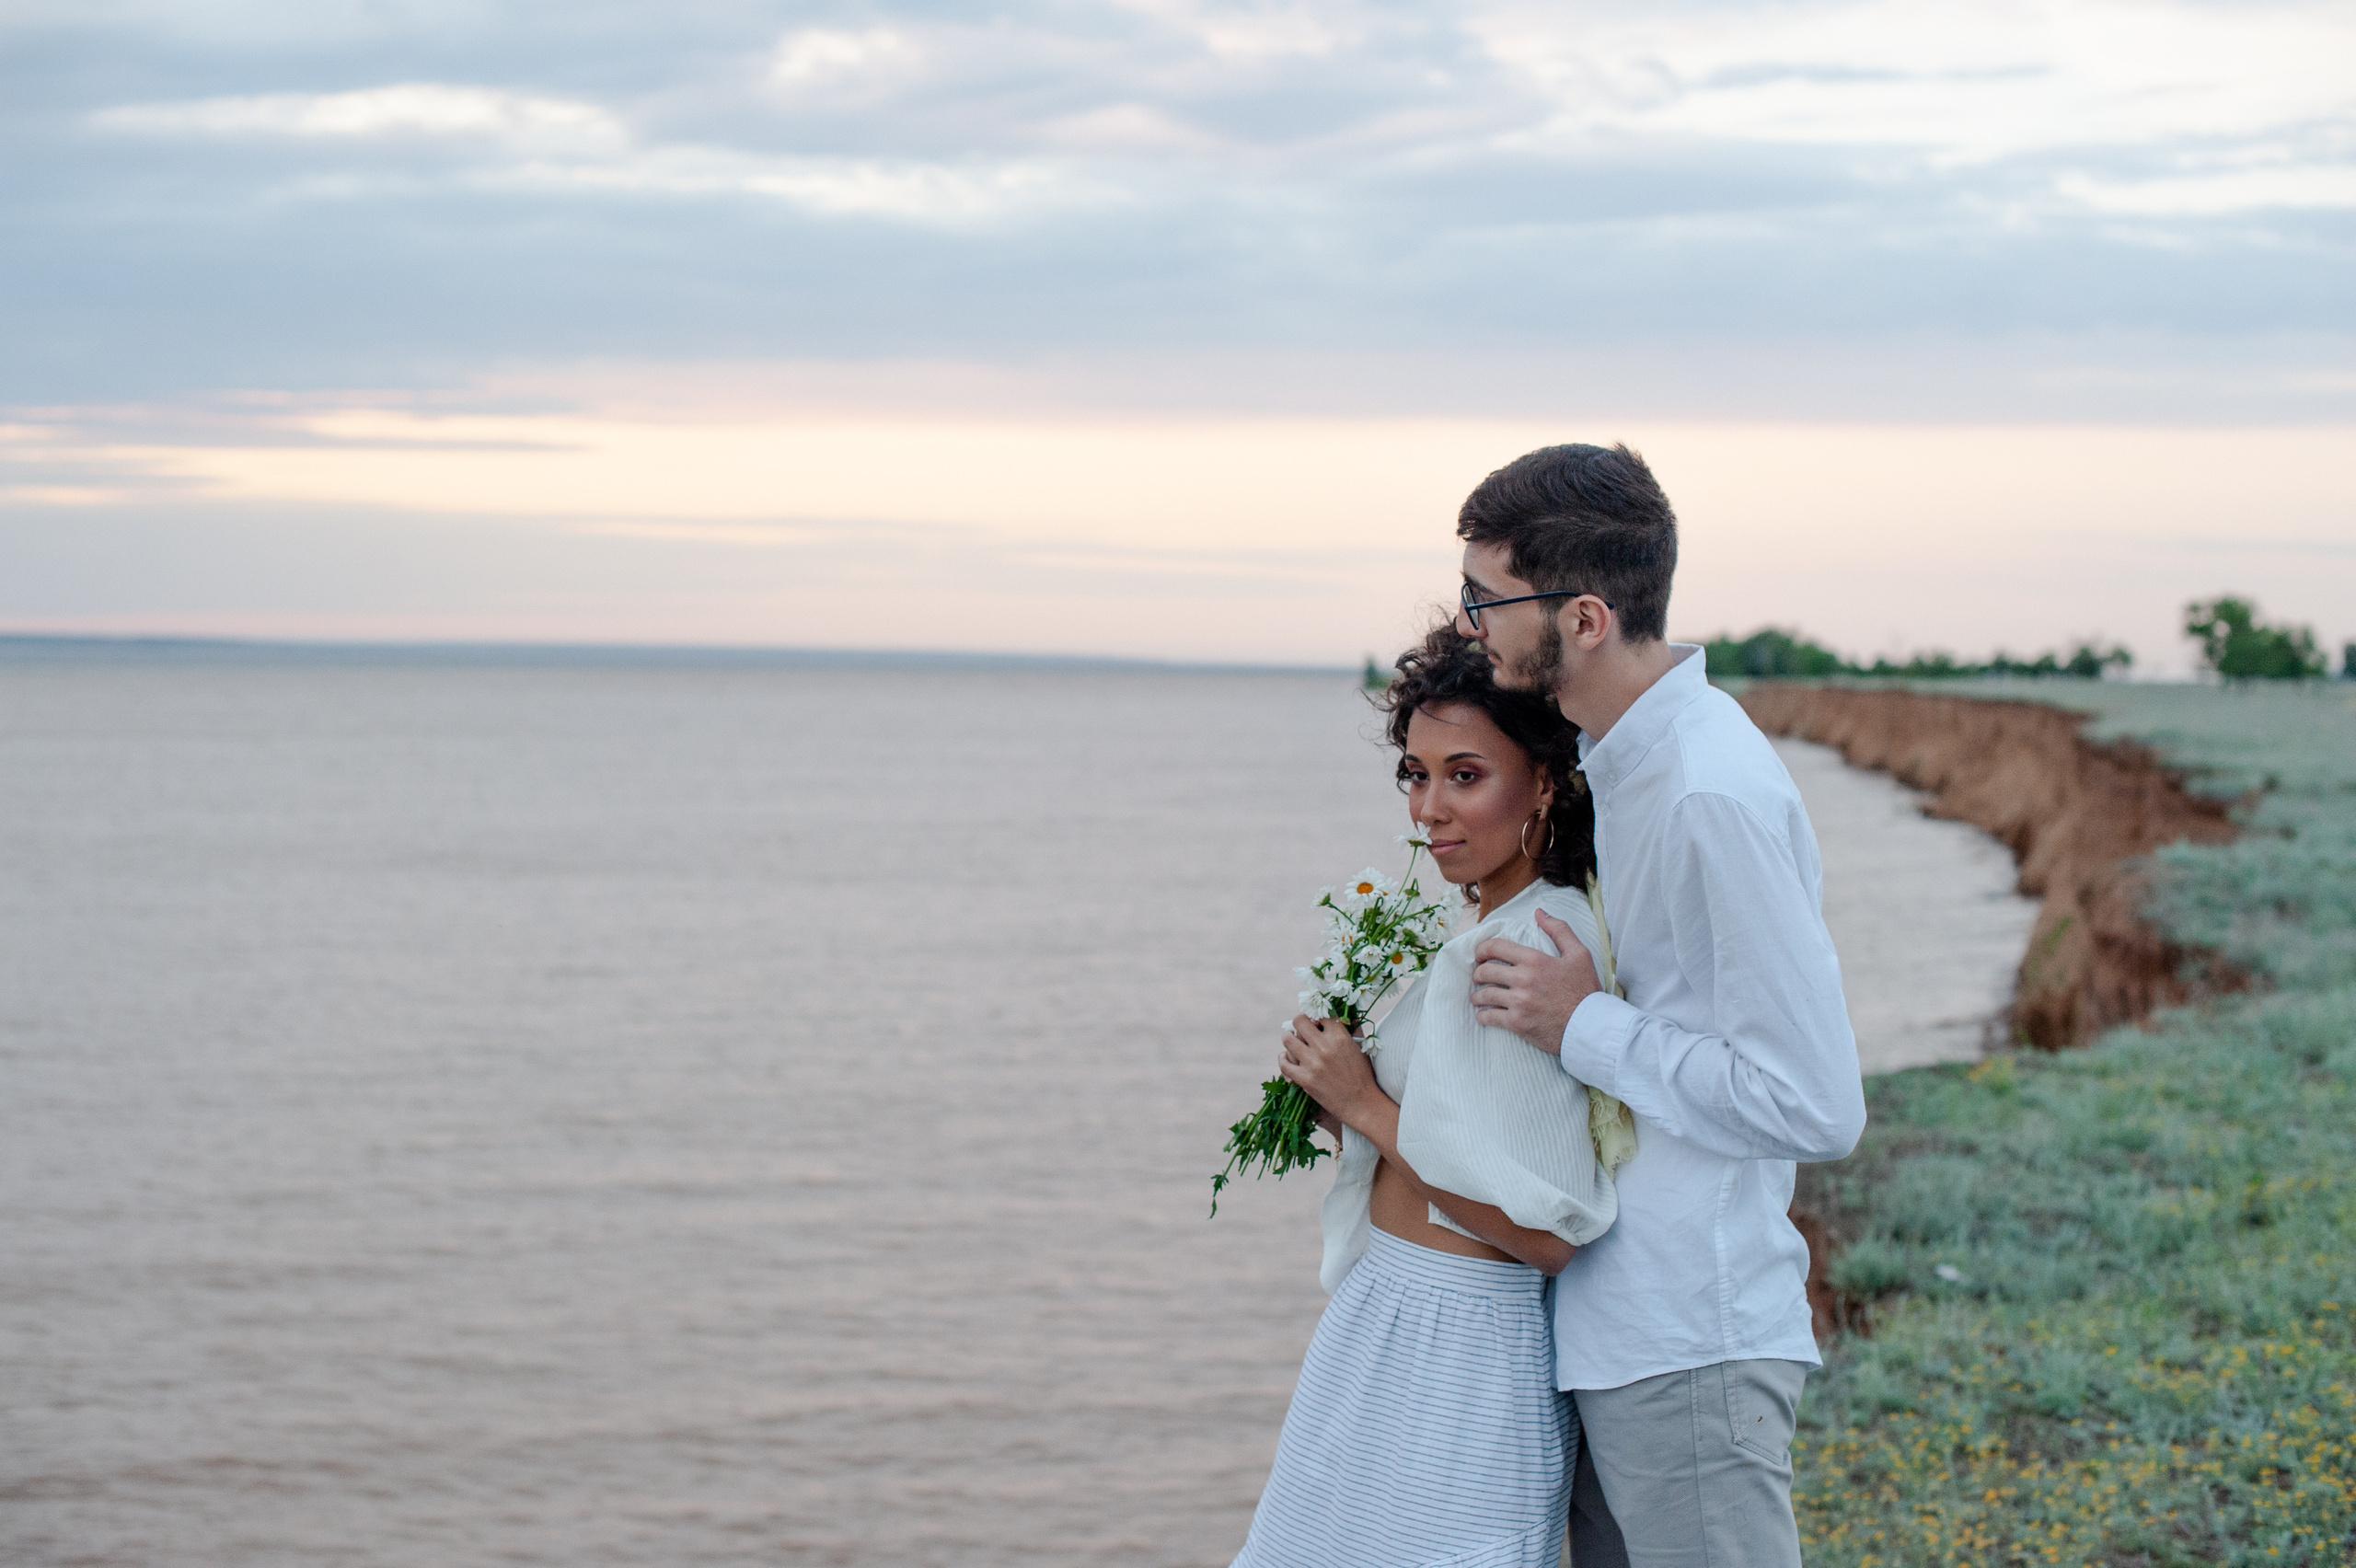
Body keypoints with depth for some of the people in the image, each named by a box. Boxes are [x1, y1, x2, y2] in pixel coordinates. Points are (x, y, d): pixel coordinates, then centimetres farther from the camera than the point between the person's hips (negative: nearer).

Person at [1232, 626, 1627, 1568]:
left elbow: (1543, 1233, -24)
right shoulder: (1488, 930, 9)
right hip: (1399, 1324, 10)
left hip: (1452, 1371, -10)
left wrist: (1368, 1107, -16)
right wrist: (1339, 1095, 5)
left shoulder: (1533, 946, -21)